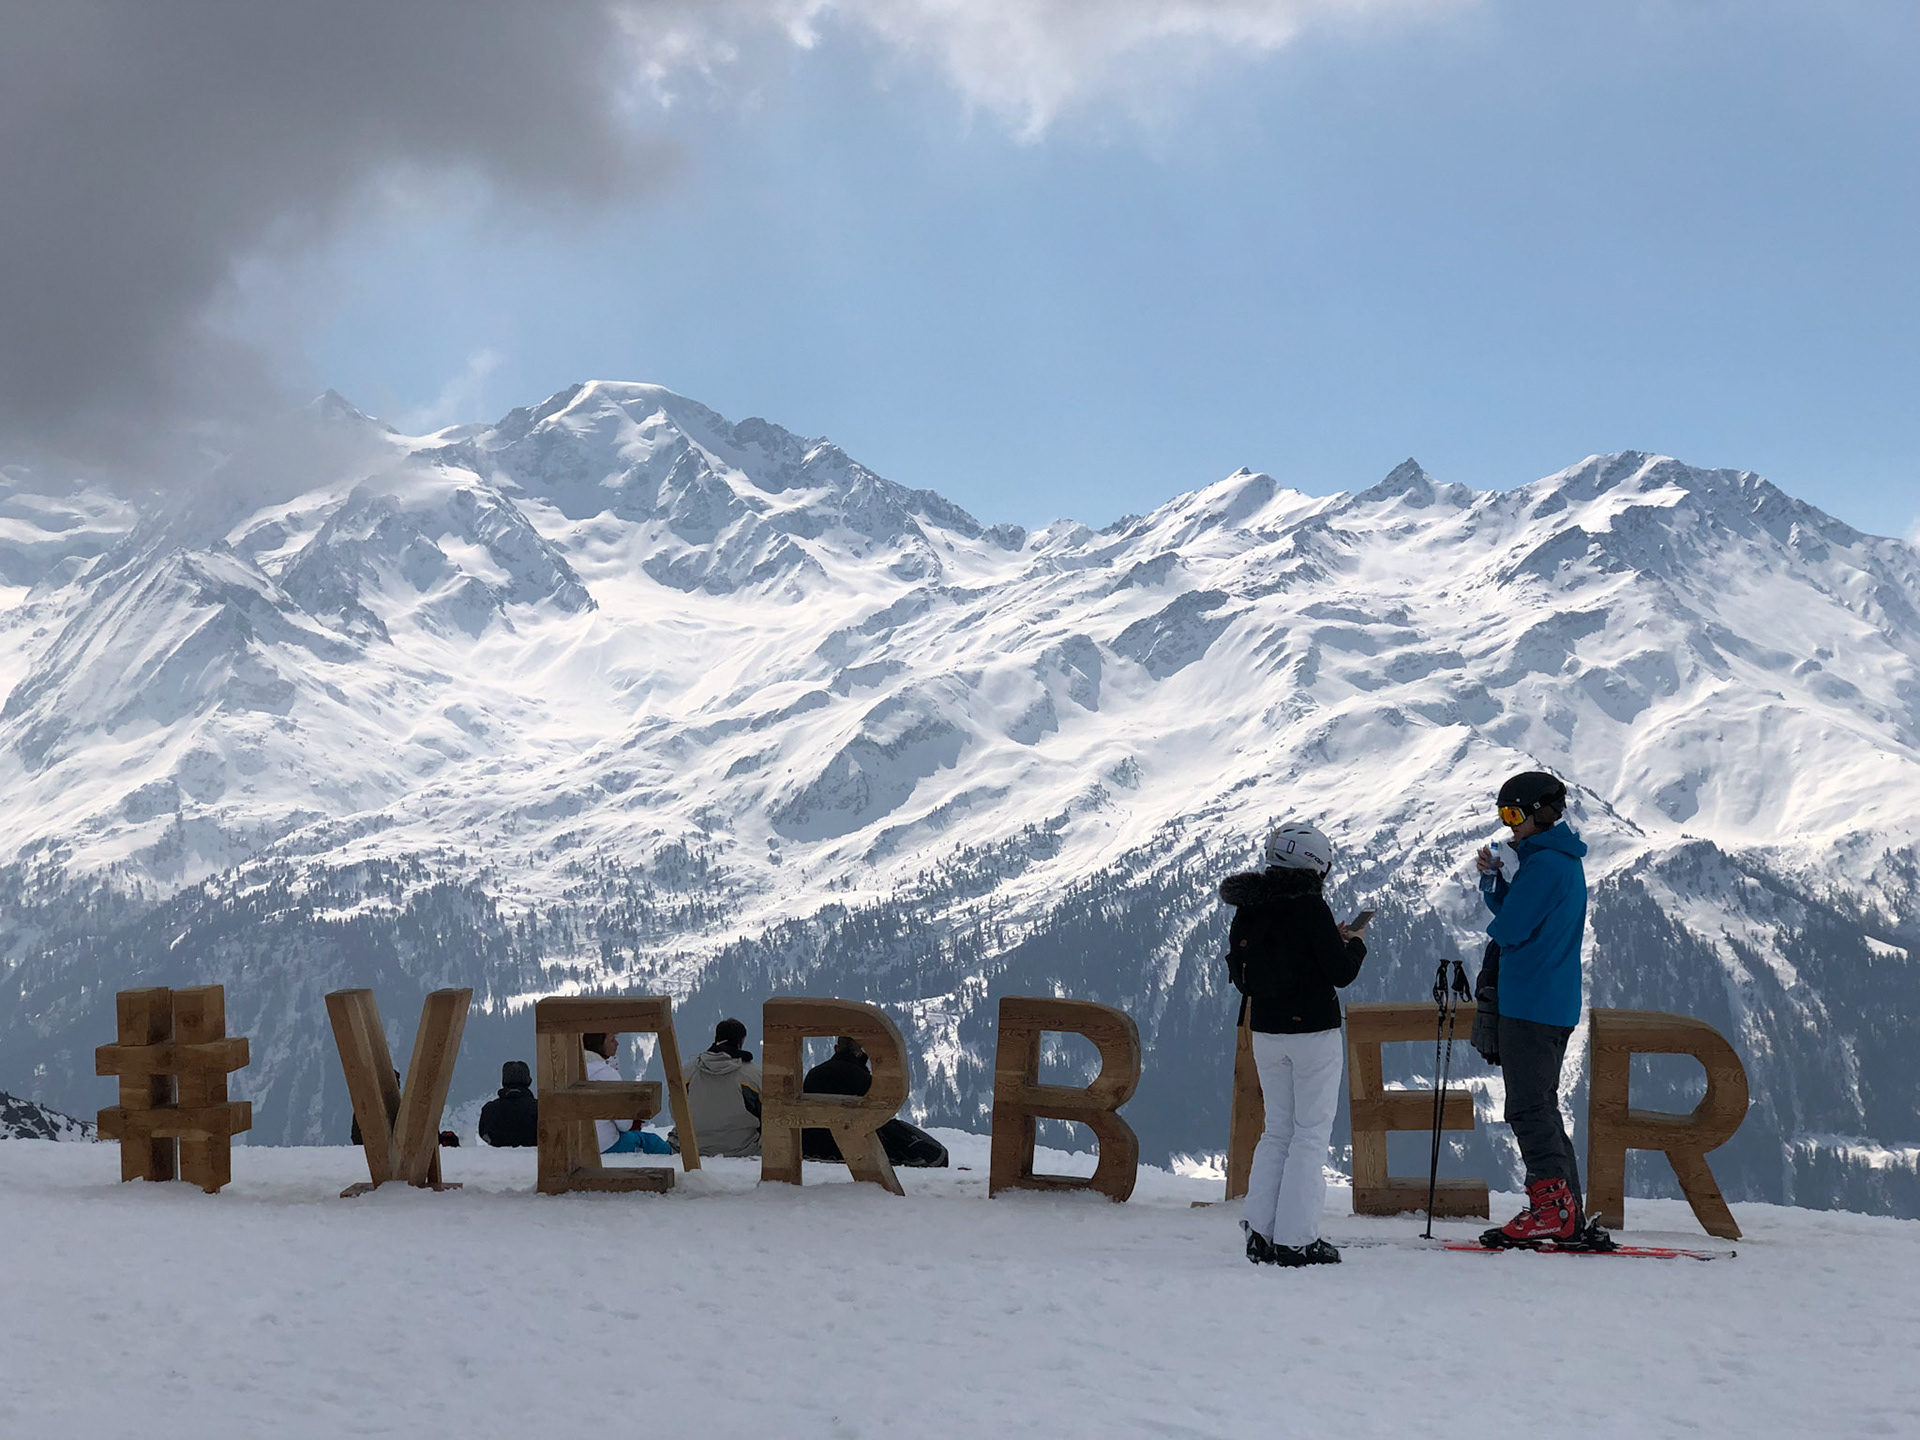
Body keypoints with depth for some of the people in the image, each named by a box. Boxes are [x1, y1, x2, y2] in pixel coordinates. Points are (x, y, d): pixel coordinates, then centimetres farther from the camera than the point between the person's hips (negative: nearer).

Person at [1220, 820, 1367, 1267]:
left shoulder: (1247, 911, 6)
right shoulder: (1310, 908, -15)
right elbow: (1341, 973, -15)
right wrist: (1354, 943, 7)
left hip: (1265, 1031, 6)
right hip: (1313, 1032, -6)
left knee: (1277, 1130, 14)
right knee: (1311, 1134, 0)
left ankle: (1260, 1230, 9)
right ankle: (1296, 1239, -3)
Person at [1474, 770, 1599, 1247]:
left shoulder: (1544, 863, -16)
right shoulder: (1565, 860, 16)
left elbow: (1508, 929, -16)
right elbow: (1515, 910, 19)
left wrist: (1496, 925, 6)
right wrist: (1492, 877, 3)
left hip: (1530, 1002, -10)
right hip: (1556, 1005, 10)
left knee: (1529, 1109, -8)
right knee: (1542, 1106, 13)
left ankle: (1552, 1208, -10)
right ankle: (1567, 1216, 14)